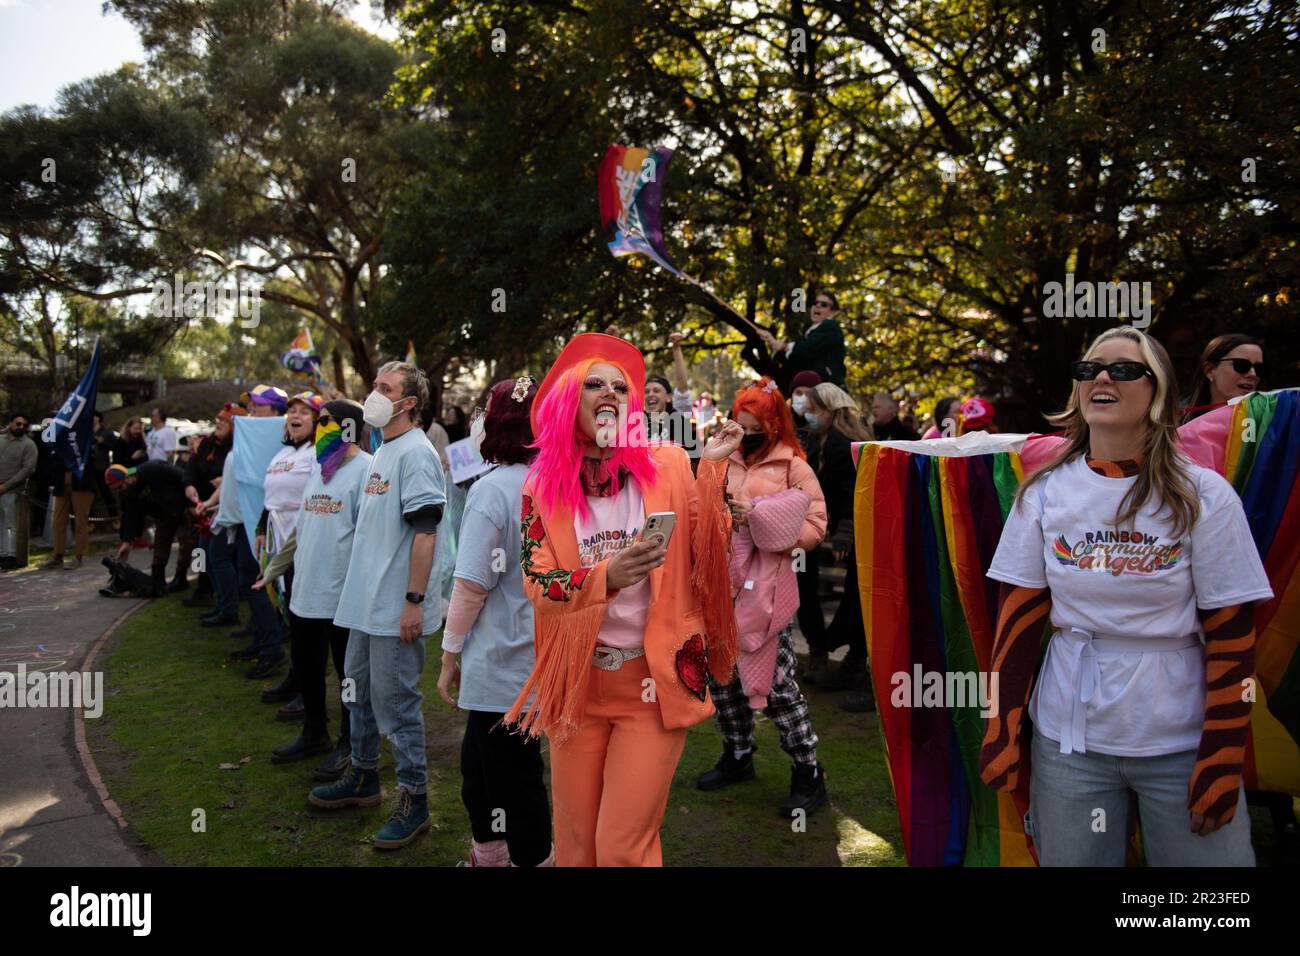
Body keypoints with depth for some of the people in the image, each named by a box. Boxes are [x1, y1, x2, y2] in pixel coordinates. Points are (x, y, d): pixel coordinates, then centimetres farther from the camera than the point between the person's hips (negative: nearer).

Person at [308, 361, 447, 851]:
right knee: (359, 689, 20)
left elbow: (424, 533, -20)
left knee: (395, 700, -1)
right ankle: (363, 777, 37)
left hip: (396, 608, -9)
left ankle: (413, 798, 13)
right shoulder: (381, 453, 14)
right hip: (366, 602, 9)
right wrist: (360, 590, 20)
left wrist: (415, 600, -22)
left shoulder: (415, 453, -15)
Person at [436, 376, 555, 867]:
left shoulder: (493, 488, -17)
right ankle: (487, 855, 39)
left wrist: (450, 655, -6)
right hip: (539, 656, 8)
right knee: (478, 763, 24)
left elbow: (471, 586, -18)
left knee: (513, 780, 6)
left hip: (501, 662, -8)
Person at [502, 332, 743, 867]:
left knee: (624, 847, -2)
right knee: (575, 842, 14)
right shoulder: (543, 485, 1)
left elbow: (708, 557, -2)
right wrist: (609, 576, -23)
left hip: (655, 678, -2)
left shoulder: (666, 465, -1)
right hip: (578, 680, 2)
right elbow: (538, 583, -6)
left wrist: (711, 470, -10)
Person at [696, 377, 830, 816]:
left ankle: (808, 772, 13)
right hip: (723, 585, 6)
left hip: (765, 589, -5)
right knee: (723, 676, 14)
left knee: (776, 683, -3)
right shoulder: (726, 462, 10)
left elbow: (815, 527, -9)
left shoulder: (793, 466, -3)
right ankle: (737, 756, 34)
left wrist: (761, 517, -18)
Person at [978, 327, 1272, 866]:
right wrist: (1002, 731, -3)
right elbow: (1019, 619, -1)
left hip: (1182, 741, -1)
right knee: (1070, 860, 12)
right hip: (1068, 739, 2)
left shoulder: (1204, 496, -6)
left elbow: (1232, 636, -6)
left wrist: (1223, 758, -8)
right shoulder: (1043, 493, -2)